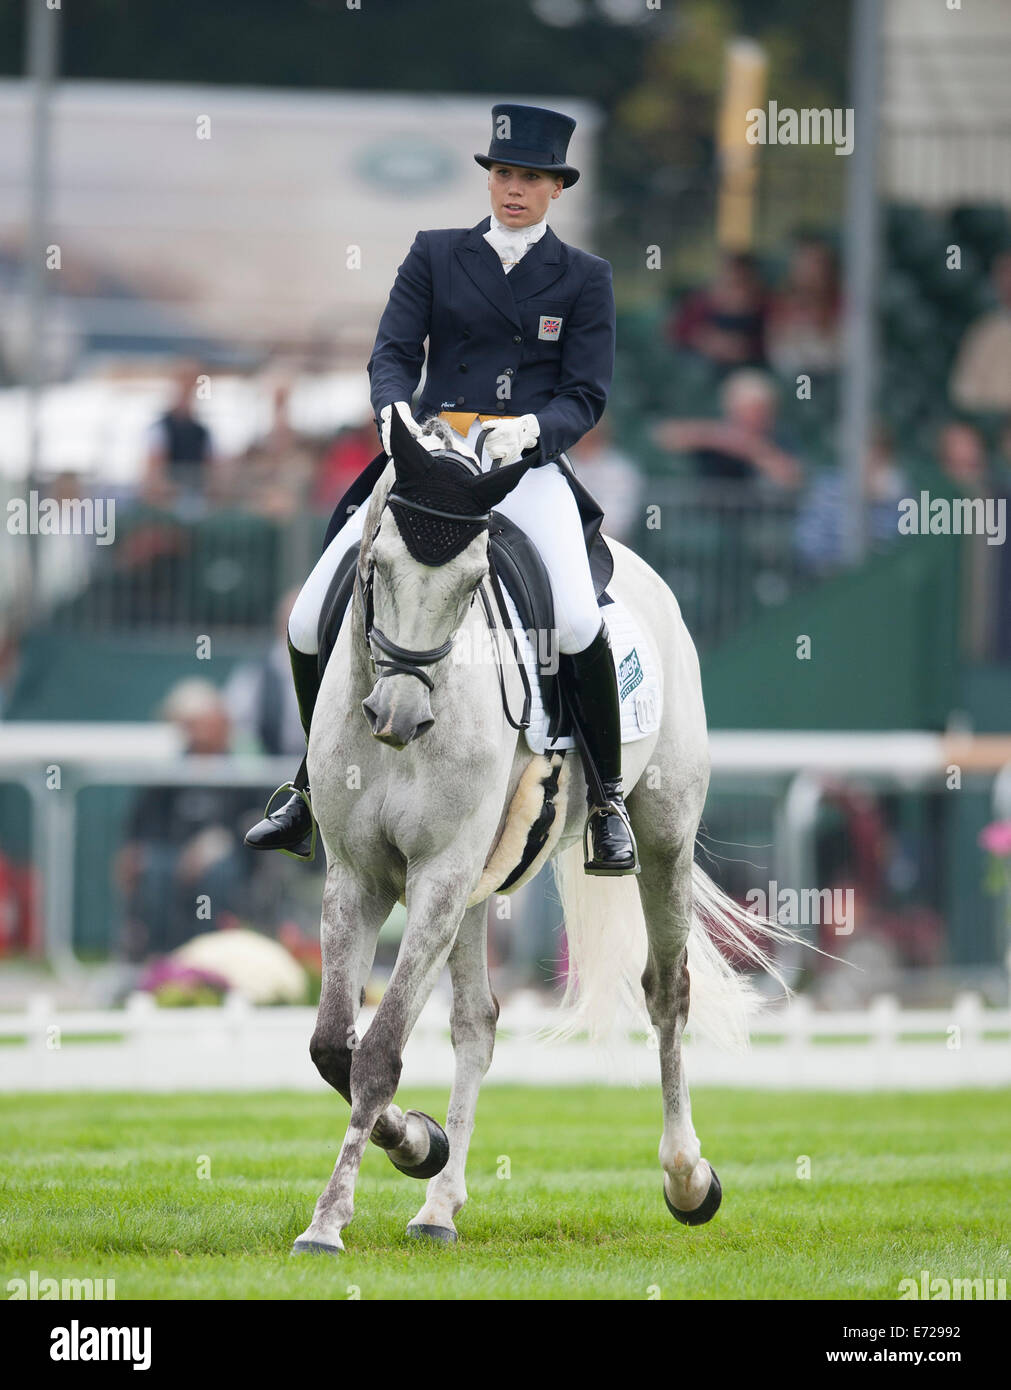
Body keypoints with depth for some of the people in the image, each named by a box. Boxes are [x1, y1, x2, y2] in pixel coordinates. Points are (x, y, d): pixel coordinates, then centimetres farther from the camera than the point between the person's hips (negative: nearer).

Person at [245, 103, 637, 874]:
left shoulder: (584, 277, 9)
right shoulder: (436, 255, 12)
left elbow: (587, 396, 3)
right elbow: (394, 353, 4)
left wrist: (530, 428, -18)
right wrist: (394, 412, -18)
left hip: (527, 465, -2)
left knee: (579, 624, -28)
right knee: (311, 620, -8)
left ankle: (609, 801, -9)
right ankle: (313, 786, 14)